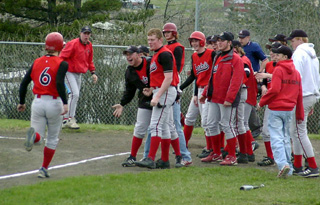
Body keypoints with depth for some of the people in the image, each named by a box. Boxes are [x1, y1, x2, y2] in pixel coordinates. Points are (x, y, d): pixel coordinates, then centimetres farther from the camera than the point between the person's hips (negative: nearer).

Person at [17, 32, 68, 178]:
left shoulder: (37, 62, 7)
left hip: (37, 103, 3)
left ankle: (34, 135, -28)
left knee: (38, 138, 8)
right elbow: (59, 83, -22)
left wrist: (21, 102, 17)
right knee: (53, 139, 15)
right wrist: (65, 103, -23)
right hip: (54, 103, -3)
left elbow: (24, 83, 6)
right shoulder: (61, 63, -6)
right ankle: (44, 169, 14)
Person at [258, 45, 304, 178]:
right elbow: (299, 95, 13)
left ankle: (283, 164, -25)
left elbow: (274, 90, -18)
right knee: (286, 138, 15)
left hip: (276, 109, -7)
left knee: (276, 138, -8)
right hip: (289, 110, 7)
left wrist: (262, 102, -5)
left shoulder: (279, 70, -9)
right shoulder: (296, 72, 11)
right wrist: (300, 115, 17)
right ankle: (288, 169, 15)